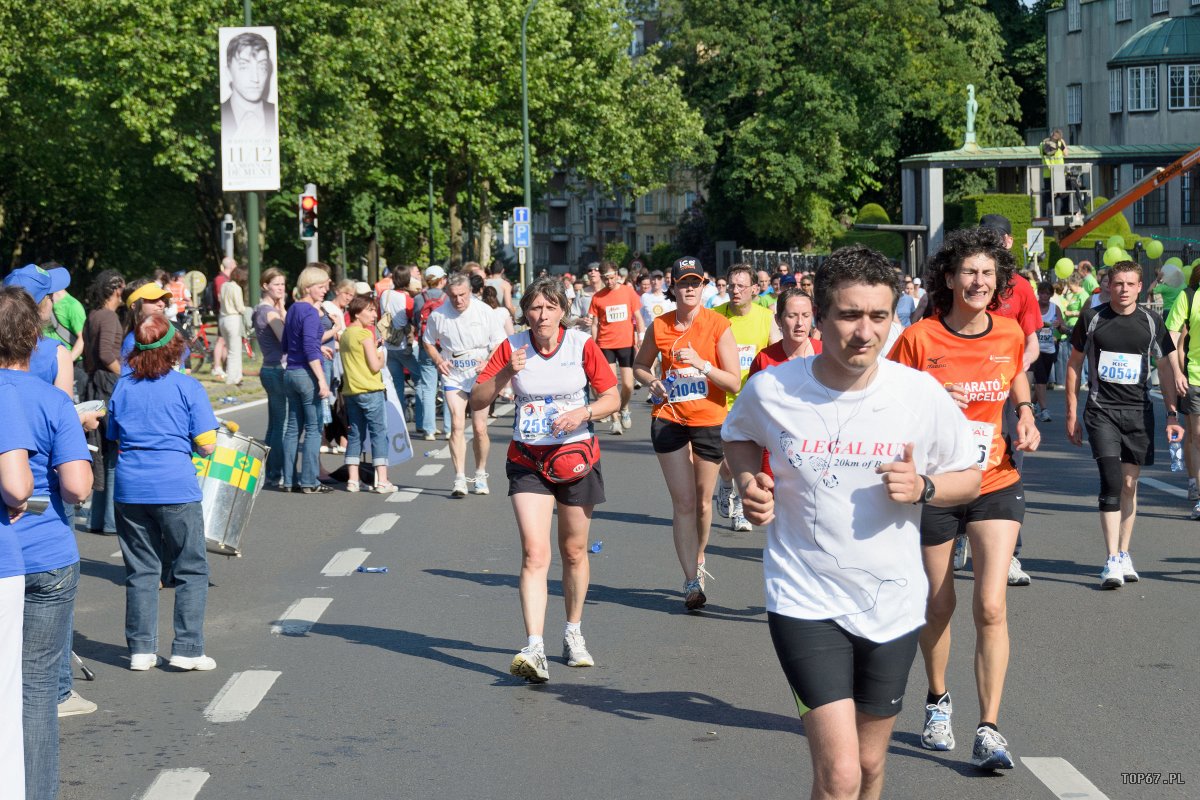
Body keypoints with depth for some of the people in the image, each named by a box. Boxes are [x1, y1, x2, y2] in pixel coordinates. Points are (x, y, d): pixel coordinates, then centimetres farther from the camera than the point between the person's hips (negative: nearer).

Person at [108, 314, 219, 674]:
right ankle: (187, 648, 4)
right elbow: (206, 445, -8)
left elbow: (116, 440, 14)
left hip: (131, 489, 4)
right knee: (191, 571, 7)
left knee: (140, 570, 11)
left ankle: (140, 650, 12)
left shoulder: (123, 387, 6)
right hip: (176, 487, -4)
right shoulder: (188, 388, -6)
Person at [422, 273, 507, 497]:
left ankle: (481, 475, 23)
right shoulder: (437, 316, -5)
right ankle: (459, 479, -15)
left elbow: (500, 343, 0)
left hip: (480, 377, 0)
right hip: (453, 376, 0)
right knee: (457, 425, -14)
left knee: (480, 428, 4)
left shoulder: (484, 312, -7)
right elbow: (428, 342, 12)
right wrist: (438, 360, -7)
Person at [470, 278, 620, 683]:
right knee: (534, 554, -14)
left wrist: (584, 413, -18)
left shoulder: (581, 344, -4)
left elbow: (612, 397, 0)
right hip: (527, 459, 0)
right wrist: (505, 374, -19)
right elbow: (476, 402, -3)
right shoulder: (512, 347, -2)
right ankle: (535, 650, -22)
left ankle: (573, 634, 32)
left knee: (574, 551, 12)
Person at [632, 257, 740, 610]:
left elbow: (734, 382, -10)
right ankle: (692, 581, -4)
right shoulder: (659, 327, -1)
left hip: (710, 421, -1)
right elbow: (640, 365, 16)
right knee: (683, 502, -6)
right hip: (670, 419, 1)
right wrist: (651, 381, -5)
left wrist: (700, 363, -23)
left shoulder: (718, 325, -8)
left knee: (703, 502, 11)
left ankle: (698, 559, 37)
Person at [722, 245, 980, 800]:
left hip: (893, 604, 3)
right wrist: (747, 482, -7)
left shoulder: (922, 394, -9)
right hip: (806, 602, -2)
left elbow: (969, 477, 5)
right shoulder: (770, 390, -10)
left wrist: (922, 487, -16)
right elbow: (738, 436, 14)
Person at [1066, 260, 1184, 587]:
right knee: (1111, 481, -15)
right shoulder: (1092, 318, 1)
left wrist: (1172, 415, 6)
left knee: (1129, 484, 8)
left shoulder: (1151, 322, 5)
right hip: (1101, 410, -2)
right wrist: (1072, 413, 4)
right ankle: (1112, 560, -16)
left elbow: (1165, 369, 12)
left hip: (1139, 411, 2)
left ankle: (1124, 554, 20)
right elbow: (1074, 363, 8)